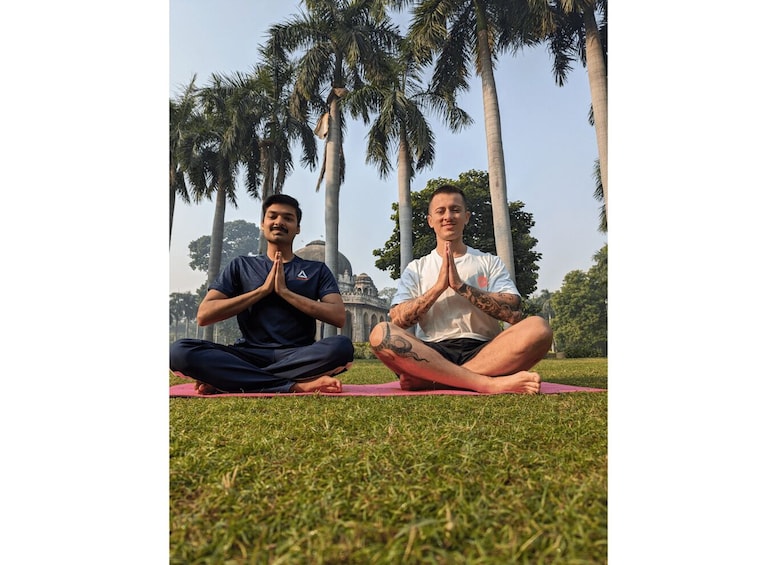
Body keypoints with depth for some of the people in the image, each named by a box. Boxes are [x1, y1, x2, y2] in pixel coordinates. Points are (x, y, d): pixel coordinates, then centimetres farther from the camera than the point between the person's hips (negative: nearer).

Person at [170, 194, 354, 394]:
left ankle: (223, 380, -22)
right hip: (250, 354, 0)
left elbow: (339, 316, -4)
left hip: (298, 355, 0)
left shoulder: (317, 270, 11)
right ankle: (296, 386, -28)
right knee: (180, 350, -25)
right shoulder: (241, 265, 13)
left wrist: (285, 292, -8)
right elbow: (203, 315, 1)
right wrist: (263, 289, -5)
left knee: (341, 346, -33)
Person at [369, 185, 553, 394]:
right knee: (381, 334, -28)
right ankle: (488, 383, -33)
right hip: (432, 352, 0)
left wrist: (460, 285, -8)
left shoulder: (490, 262, 16)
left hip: (483, 351, 1)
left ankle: (425, 379, -29)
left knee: (538, 327, -27)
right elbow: (397, 320, 1)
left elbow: (514, 312, -1)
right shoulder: (416, 268, 16)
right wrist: (438, 286, -8)